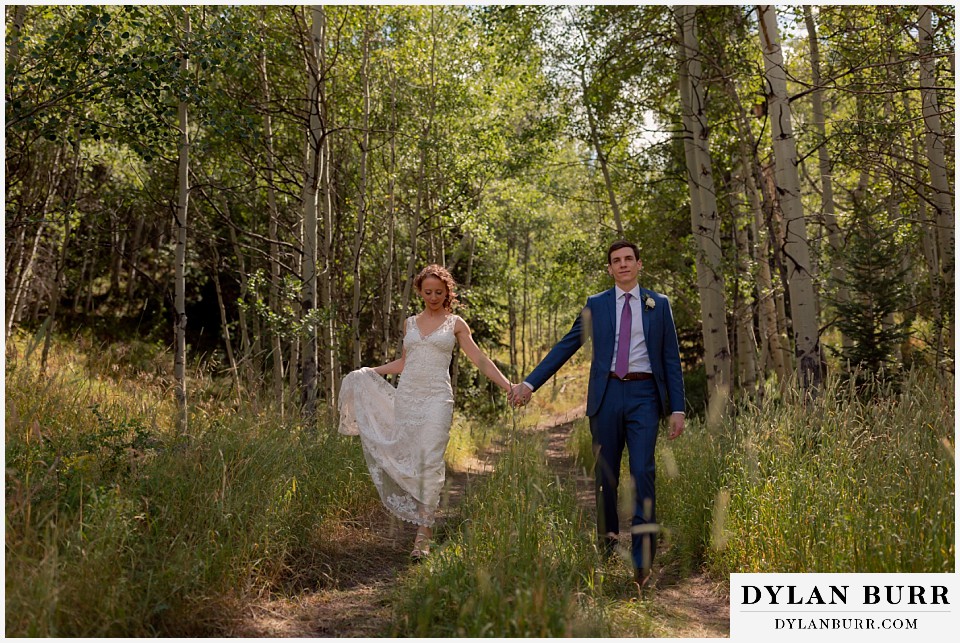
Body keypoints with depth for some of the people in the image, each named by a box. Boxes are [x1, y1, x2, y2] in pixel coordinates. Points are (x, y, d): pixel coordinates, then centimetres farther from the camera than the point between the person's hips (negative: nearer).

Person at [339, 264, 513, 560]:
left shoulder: (455, 324, 7)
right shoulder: (410, 323, 16)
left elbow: (480, 361, 4)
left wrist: (509, 386, -5)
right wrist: (371, 372, 23)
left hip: (437, 399, -4)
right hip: (406, 398, 4)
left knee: (431, 462, -13)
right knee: (408, 460, 0)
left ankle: (424, 532, -12)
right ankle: (422, 515, 17)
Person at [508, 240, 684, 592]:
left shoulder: (659, 304, 9)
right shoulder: (596, 305, 10)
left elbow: (671, 358, 9)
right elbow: (565, 347, 9)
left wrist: (677, 408, 2)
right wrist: (530, 383, 3)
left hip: (644, 395, -1)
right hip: (607, 394, 1)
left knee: (642, 472, -11)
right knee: (607, 474, 8)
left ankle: (642, 560, -6)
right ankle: (607, 543, 25)